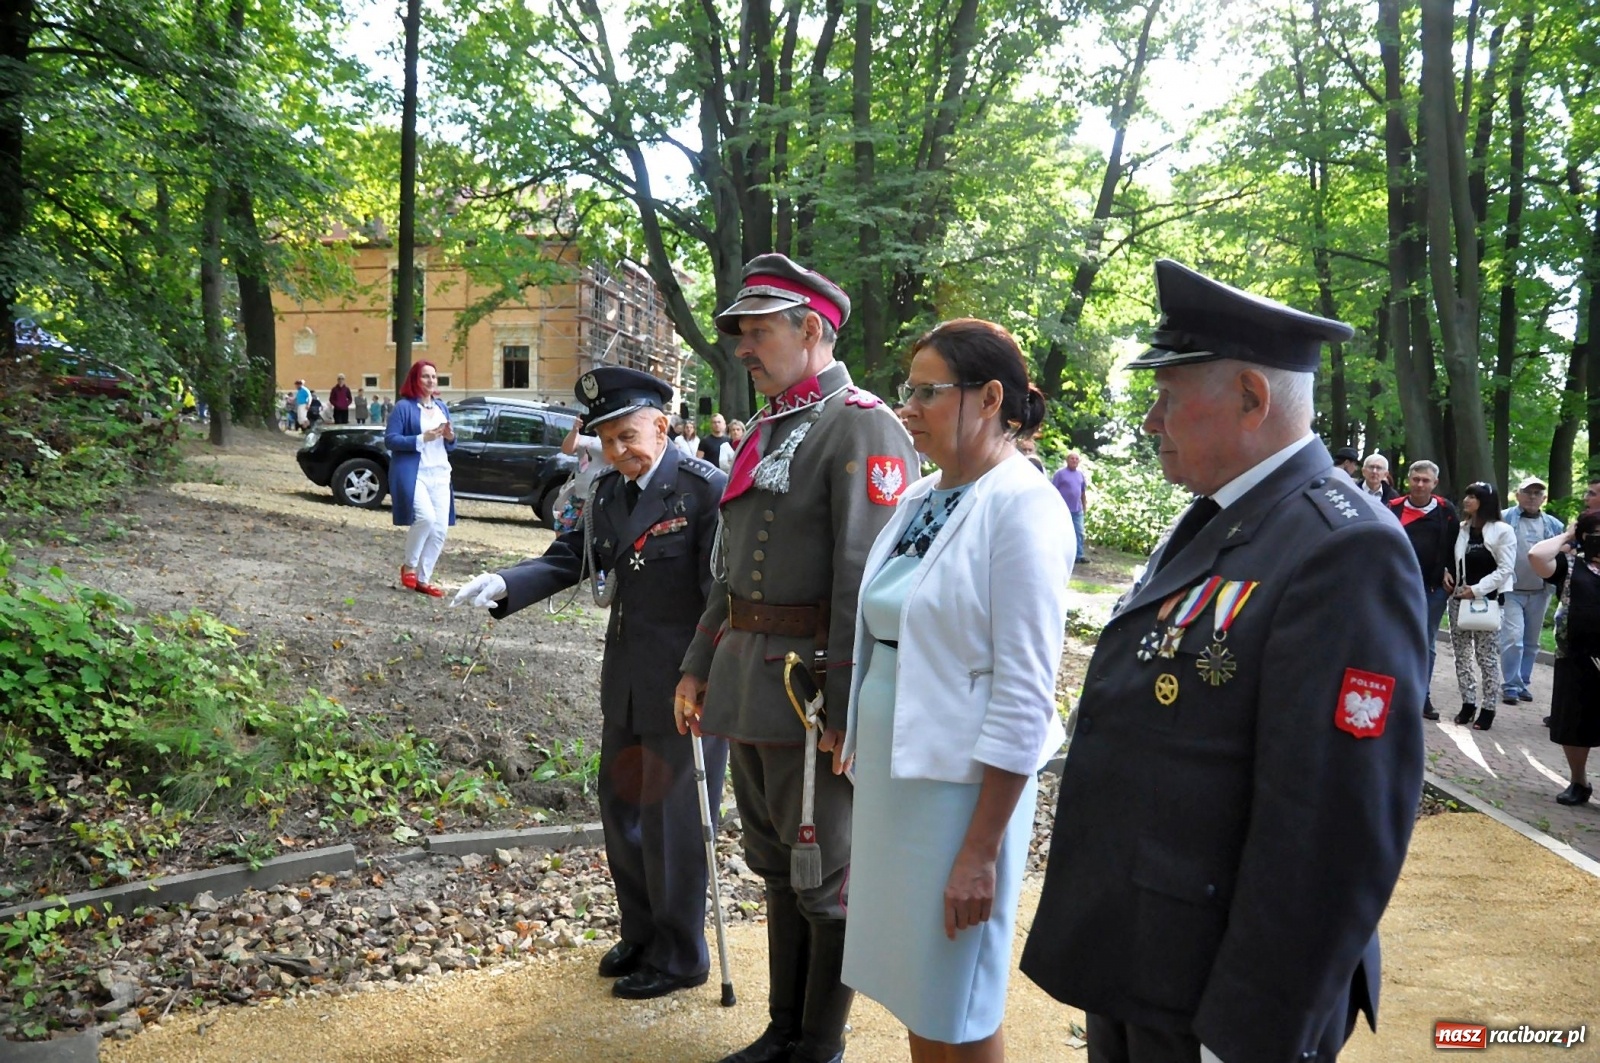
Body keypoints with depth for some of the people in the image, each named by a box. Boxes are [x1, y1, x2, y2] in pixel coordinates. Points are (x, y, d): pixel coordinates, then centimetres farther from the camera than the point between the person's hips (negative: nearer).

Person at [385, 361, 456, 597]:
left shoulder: (441, 408, 17)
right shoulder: (404, 406, -2)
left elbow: (450, 446, 22)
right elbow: (390, 439, -10)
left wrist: (450, 437, -1)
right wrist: (422, 439, -19)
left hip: (440, 475, 7)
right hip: (413, 474, -7)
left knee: (440, 529, 1)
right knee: (425, 517, -25)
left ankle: (423, 578, 13)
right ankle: (409, 566, -1)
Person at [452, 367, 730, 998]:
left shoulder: (705, 489, -17)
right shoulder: (605, 489, 5)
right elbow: (570, 559, 4)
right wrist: (504, 585, -13)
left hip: (686, 681, -8)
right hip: (626, 678, 8)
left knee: (670, 816, 4)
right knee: (620, 805, 19)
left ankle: (680, 957, 25)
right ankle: (641, 934, 40)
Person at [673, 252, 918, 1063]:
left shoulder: (862, 427, -13)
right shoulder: (764, 432, 16)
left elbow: (864, 577, -20)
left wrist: (845, 707, -23)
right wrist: (699, 665, 18)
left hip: (810, 684, -9)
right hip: (746, 679, 9)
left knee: (825, 876, 6)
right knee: (775, 866, 19)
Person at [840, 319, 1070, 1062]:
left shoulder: (1022, 508, -16)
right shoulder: (920, 498, 7)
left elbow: (1023, 697, -18)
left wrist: (982, 850, -18)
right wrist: (863, 762, 16)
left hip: (960, 780, -7)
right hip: (890, 769, 7)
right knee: (912, 986, 20)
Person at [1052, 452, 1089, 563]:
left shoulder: (1081, 473, 10)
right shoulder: (1060, 473, -8)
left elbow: (1083, 491, 18)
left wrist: (1085, 505, 16)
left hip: (1077, 509, 5)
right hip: (1064, 509, -5)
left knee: (1079, 533, 4)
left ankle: (1079, 556, 9)